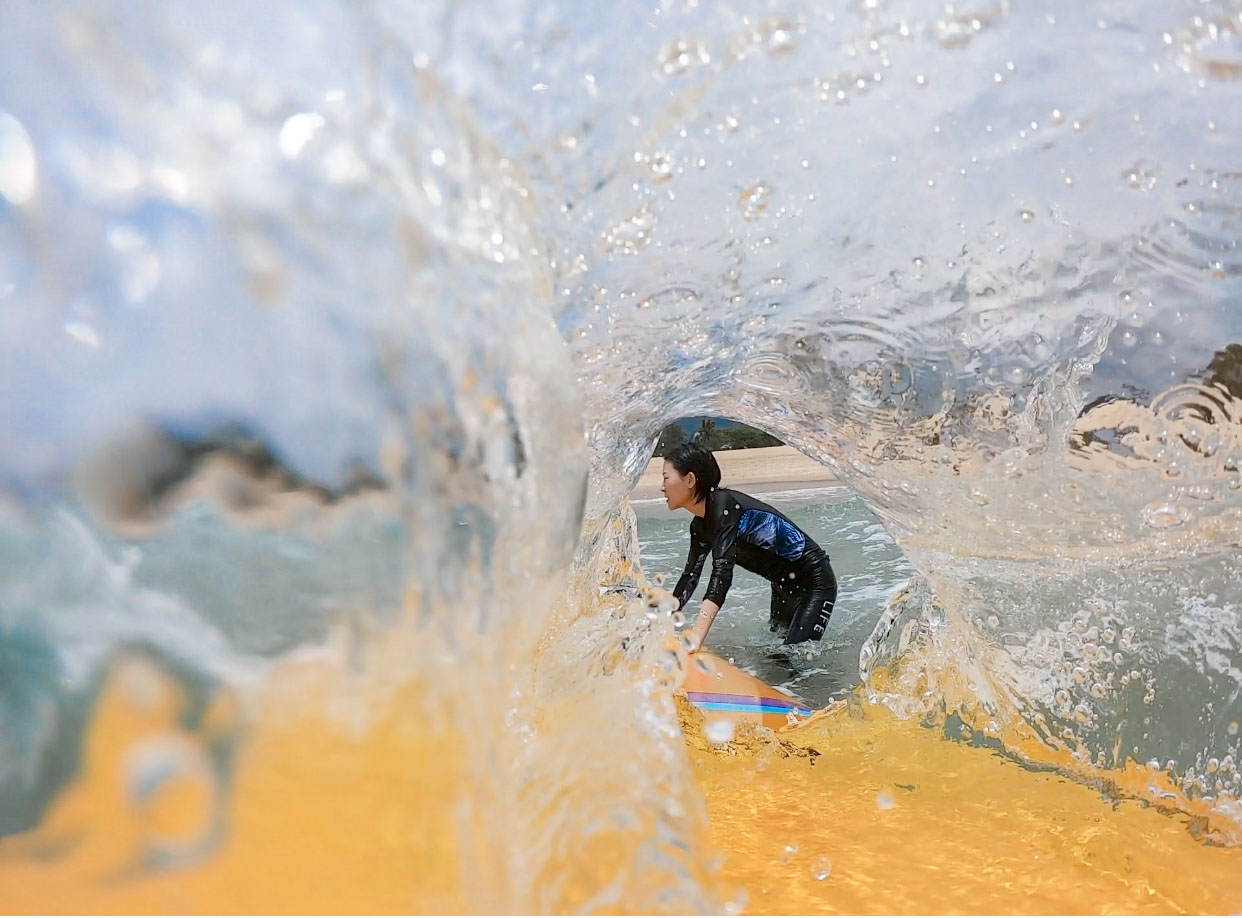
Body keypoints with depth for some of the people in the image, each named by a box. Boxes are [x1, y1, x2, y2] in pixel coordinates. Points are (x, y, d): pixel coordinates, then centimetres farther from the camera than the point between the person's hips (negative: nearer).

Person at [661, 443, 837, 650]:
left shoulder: (723, 504, -27)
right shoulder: (699, 526, 0)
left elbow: (722, 572, -36)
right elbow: (689, 578, 9)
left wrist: (695, 638, -43)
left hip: (815, 581, -9)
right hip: (784, 586, 9)